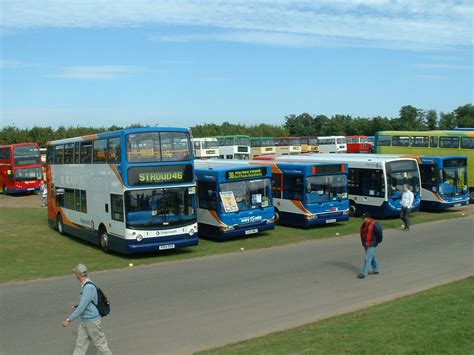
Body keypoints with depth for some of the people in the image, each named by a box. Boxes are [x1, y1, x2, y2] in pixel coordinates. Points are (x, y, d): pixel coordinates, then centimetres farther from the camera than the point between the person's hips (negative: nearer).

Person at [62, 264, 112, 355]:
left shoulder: (89, 287, -23)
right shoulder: (85, 286, 6)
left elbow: (82, 307, -27)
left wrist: (69, 320, -24)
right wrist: (77, 307, 23)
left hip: (92, 321, -9)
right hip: (84, 320, 9)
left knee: (100, 344, 5)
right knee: (80, 344, 11)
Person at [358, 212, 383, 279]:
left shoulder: (374, 224, -18)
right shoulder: (364, 224, 7)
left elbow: (379, 233, -13)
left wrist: (377, 241, -2)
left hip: (371, 245, -9)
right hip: (365, 244, 9)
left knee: (368, 258, -11)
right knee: (372, 257, 20)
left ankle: (364, 273, -13)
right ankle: (376, 270, 33)